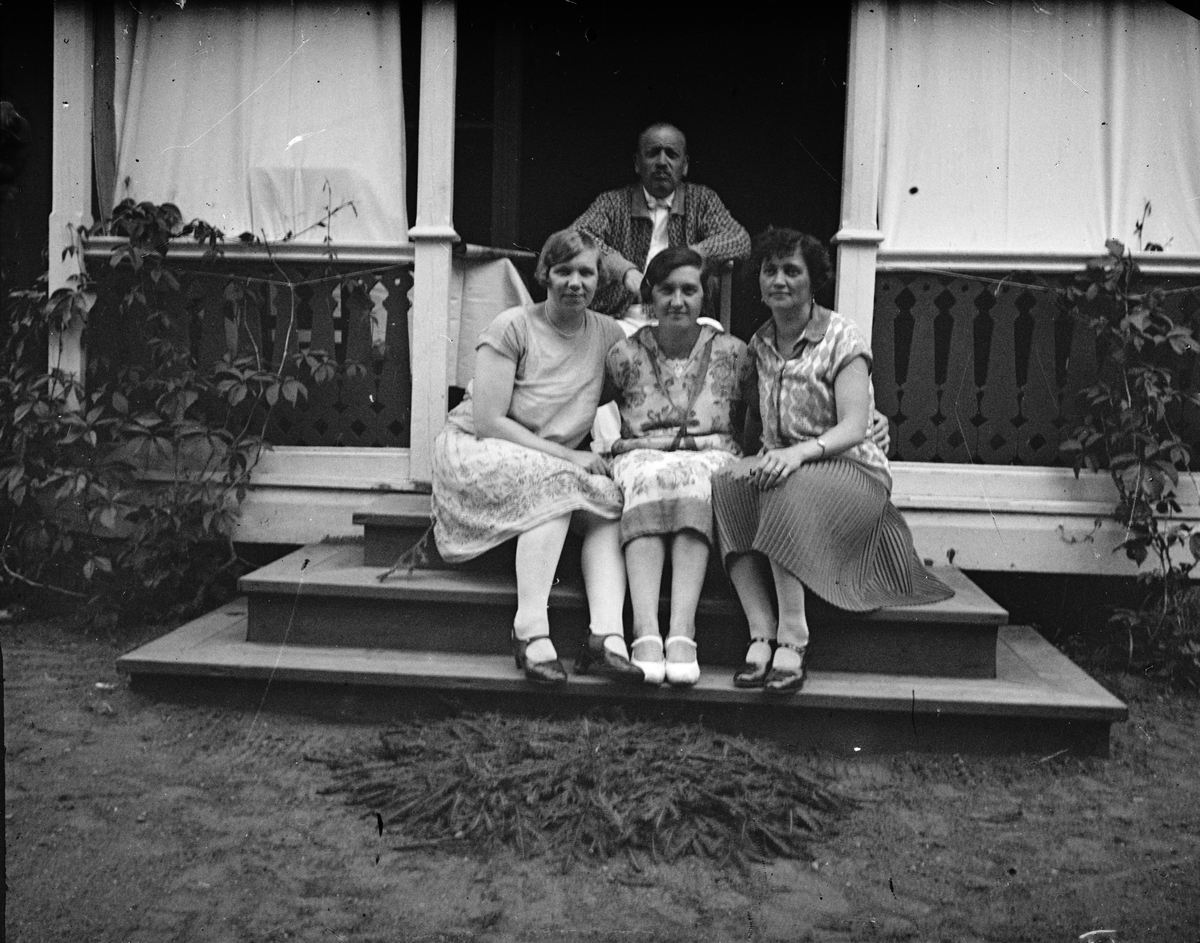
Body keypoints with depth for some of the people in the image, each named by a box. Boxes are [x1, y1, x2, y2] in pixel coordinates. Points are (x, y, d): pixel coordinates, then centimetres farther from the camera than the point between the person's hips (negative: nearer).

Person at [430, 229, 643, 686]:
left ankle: (608, 637, -33)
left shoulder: (608, 334, 4)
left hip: (551, 470, 5)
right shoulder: (513, 327, -11)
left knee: (614, 499, -22)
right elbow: (488, 422, -16)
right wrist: (566, 456, -19)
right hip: (472, 452, -5)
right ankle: (530, 632, -35)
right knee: (557, 482, -33)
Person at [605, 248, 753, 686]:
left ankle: (682, 631, -44)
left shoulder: (731, 353, 12)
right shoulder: (624, 355, 11)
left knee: (691, 483, -36)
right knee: (650, 480, -36)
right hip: (642, 456, 0)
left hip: (711, 457, 0)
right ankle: (646, 632, -46)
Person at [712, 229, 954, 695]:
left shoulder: (840, 337, -4)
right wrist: (760, 456, -10)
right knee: (725, 486, -27)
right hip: (780, 464, 5)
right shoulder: (759, 343, 14)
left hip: (849, 468, -5)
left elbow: (854, 427, -14)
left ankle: (793, 638, -37)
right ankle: (761, 635, -34)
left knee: (789, 494, -37)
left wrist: (802, 451, -33)